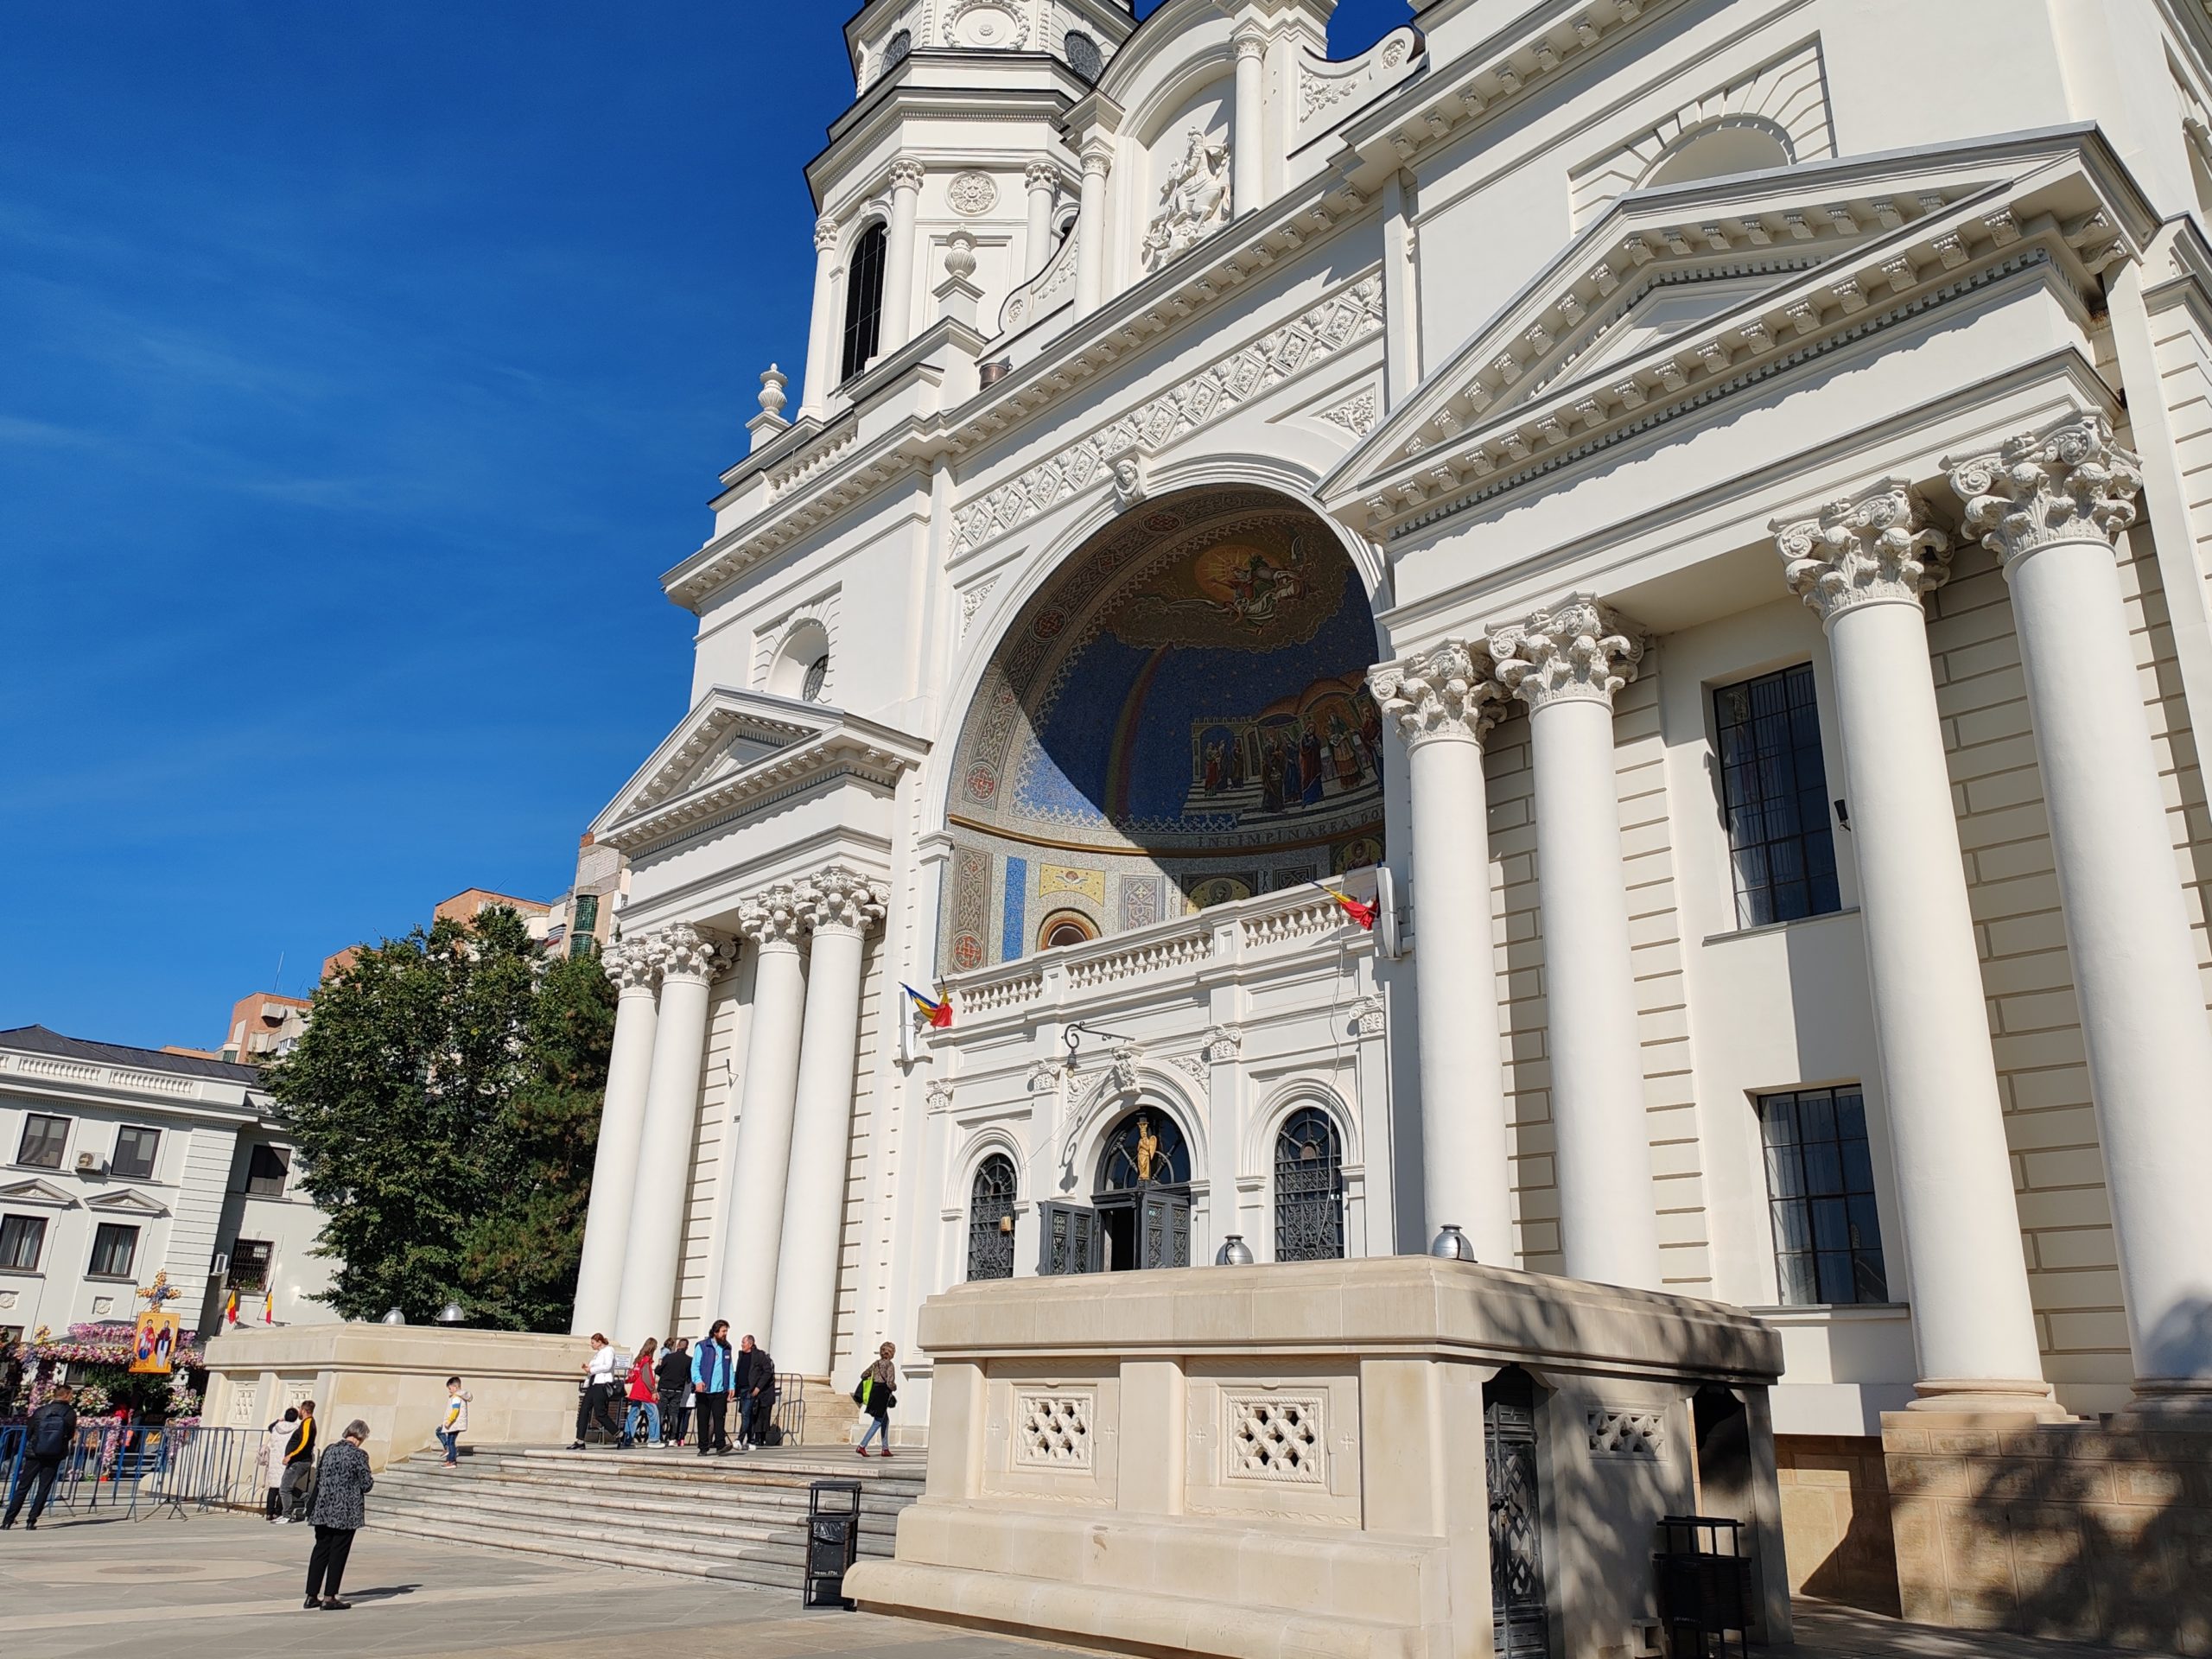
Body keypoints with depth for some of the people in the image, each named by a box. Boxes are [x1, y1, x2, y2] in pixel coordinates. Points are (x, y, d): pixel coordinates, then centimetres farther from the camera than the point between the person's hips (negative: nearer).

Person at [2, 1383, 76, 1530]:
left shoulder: (40, 1411, 1)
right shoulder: (70, 1413, -4)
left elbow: (28, 1433, 4)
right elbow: (70, 1435, -3)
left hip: (34, 1454, 2)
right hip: (54, 1456, -2)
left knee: (22, 1487, 10)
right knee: (44, 1489, 5)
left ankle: (8, 1521, 9)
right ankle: (31, 1522, 1)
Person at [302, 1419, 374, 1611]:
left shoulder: (330, 1450, 6)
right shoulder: (359, 1455, -11)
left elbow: (318, 1479, 12)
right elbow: (367, 1485, -10)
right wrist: (370, 1480, 12)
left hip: (324, 1509, 6)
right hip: (346, 1512, -6)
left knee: (320, 1550, 13)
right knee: (338, 1553, 2)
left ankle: (312, 1595, 17)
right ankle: (329, 1597, 5)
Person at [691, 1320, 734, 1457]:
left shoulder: (727, 1348, 13)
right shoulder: (702, 1346, 0)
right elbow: (695, 1366, -5)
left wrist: (731, 1386, 7)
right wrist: (698, 1381, -21)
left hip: (721, 1390, 2)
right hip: (704, 1390, -2)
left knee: (719, 1417, -8)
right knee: (703, 1419, 3)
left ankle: (720, 1445, -11)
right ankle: (703, 1448, 11)